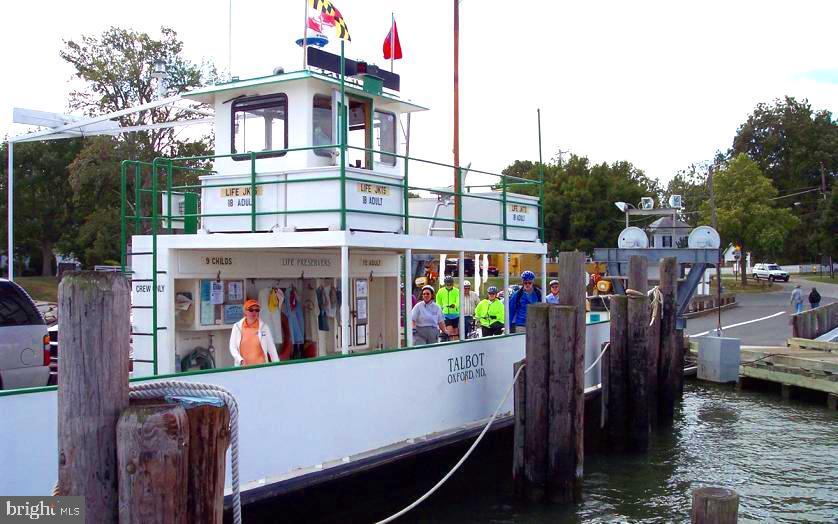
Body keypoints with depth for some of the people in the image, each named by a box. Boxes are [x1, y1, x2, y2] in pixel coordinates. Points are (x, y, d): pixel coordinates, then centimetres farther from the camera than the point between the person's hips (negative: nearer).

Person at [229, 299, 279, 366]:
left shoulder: (264, 327, 2)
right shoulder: (237, 327, 2)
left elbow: (271, 348, 4)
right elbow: (232, 347, 2)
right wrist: (241, 360, -14)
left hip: (260, 365, 0)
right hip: (243, 366, 0)